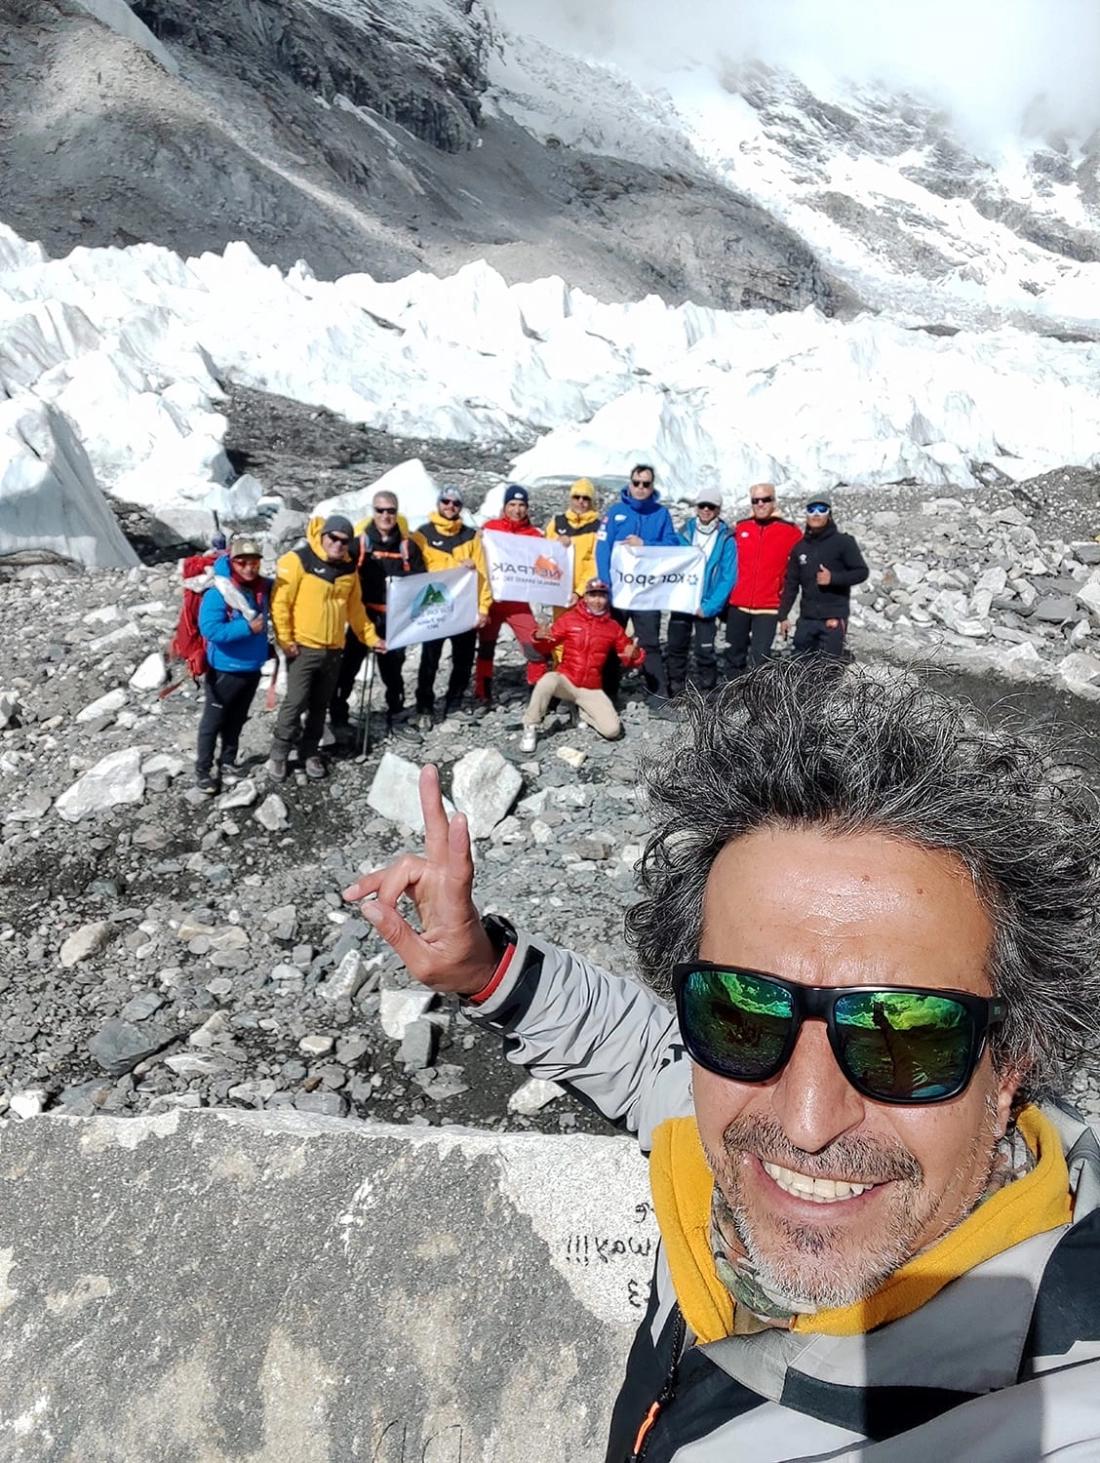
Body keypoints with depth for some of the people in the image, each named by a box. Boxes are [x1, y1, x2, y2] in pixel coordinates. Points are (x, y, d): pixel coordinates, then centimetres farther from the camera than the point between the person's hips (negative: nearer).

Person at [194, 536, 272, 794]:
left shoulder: (263, 587, -2)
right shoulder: (217, 592, -20)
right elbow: (209, 629, -28)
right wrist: (247, 628, -26)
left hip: (252, 668, 6)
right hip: (224, 670, -6)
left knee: (236, 721, 20)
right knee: (213, 722, 7)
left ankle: (227, 763, 35)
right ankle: (203, 770, 19)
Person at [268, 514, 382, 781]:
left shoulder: (348, 568, 8)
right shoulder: (298, 560, -11)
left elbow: (355, 608, 18)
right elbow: (279, 602, -12)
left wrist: (370, 637, 15)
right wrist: (285, 640, -14)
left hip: (334, 650, 5)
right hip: (303, 648, -5)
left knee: (320, 705, 12)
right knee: (295, 703, -5)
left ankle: (310, 752, 25)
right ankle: (278, 754, 9)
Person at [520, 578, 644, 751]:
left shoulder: (613, 627, 2)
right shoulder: (569, 619, -4)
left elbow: (628, 658, 8)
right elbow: (546, 646, -5)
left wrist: (635, 654, -17)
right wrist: (539, 637, -29)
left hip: (592, 689, 2)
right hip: (565, 681, -2)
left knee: (612, 730, -15)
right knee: (548, 680, -38)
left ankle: (583, 712, 16)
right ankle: (530, 728, -20)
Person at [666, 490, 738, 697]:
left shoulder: (726, 538, -5)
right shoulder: (685, 532, 3)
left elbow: (728, 577, -8)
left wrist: (710, 606, -16)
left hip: (707, 605, -3)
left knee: (705, 651, -4)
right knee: (676, 648, 6)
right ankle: (675, 694, 16)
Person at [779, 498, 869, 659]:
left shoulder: (843, 542, -2)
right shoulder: (800, 547, 11)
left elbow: (862, 572, -4)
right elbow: (791, 583, 13)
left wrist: (833, 578, -18)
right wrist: (783, 615, 7)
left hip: (834, 617, -5)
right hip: (806, 618, 5)